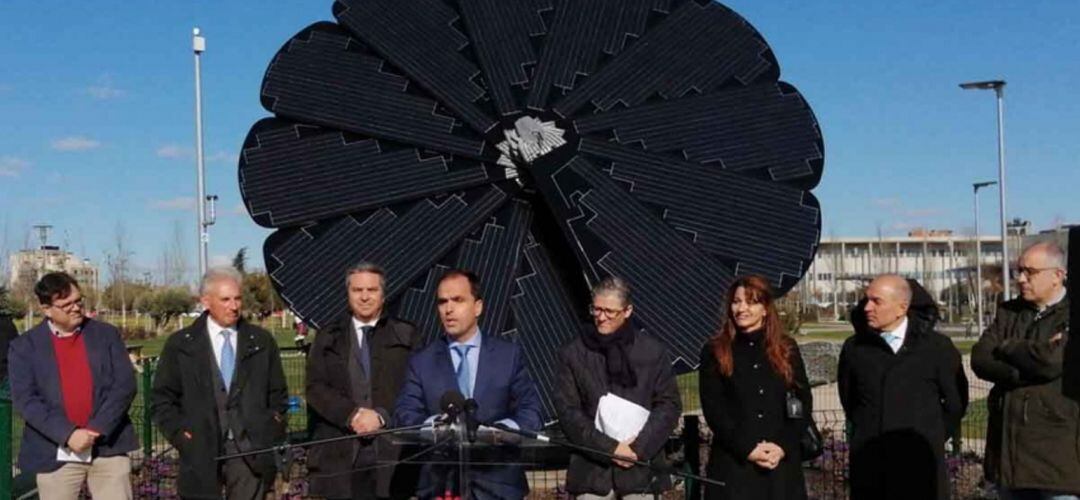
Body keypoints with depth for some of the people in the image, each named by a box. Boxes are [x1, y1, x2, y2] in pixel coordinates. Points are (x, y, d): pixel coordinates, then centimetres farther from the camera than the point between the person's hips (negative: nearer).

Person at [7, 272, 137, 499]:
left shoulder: (107, 334, 6)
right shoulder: (25, 346, 3)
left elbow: (125, 385, -1)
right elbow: (25, 400, -6)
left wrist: (96, 430, -13)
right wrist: (68, 434, -18)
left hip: (108, 448, 1)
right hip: (57, 455, 0)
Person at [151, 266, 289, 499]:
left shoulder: (262, 341, 9)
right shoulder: (180, 345, 5)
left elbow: (278, 395, 13)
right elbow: (161, 400, 6)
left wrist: (273, 434, 2)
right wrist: (181, 435, -5)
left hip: (251, 452, 1)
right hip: (201, 453, -1)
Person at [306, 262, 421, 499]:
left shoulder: (406, 336, 10)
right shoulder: (327, 339, 14)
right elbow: (315, 388, 4)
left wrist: (382, 416, -13)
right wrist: (352, 414, -11)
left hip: (391, 451, -1)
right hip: (340, 453, 1)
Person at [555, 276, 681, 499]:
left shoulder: (654, 352, 5)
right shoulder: (573, 353, 4)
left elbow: (669, 404, 4)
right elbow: (567, 410, -1)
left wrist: (639, 447, -9)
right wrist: (609, 448, -11)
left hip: (641, 467, 0)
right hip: (592, 469, 0)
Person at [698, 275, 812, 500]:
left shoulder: (787, 348, 11)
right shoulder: (715, 352, 5)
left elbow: (804, 403, 7)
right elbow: (713, 408, -1)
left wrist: (783, 446, -8)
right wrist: (746, 448, -12)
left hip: (783, 462, 2)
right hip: (733, 463, -2)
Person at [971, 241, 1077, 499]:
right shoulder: (1008, 312, 12)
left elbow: (1051, 361, -22)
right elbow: (980, 360, 0)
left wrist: (1005, 348, -4)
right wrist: (1029, 366, -15)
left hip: (1058, 450, -5)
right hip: (1009, 445, 6)